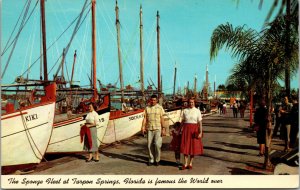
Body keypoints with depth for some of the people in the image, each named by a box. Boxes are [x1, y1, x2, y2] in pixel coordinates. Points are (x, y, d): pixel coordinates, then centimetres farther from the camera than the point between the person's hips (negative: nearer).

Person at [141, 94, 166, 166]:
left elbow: (162, 118, 2)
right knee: (149, 145, 4)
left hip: (158, 129, -2)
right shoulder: (147, 108, 7)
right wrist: (143, 127, -8)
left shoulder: (160, 107, 2)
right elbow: (145, 118, 4)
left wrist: (163, 128, -3)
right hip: (149, 129, 2)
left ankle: (157, 160, 10)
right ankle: (151, 160, 18)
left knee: (157, 145, -7)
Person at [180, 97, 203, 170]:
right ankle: (185, 164, 9)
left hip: (194, 129, -1)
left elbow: (200, 122, -4)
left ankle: (190, 163, 18)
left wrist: (200, 132, -10)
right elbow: (183, 121, 8)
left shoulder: (197, 111, -2)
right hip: (186, 129, 1)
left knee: (193, 146, 5)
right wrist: (181, 130, 8)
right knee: (185, 146, 1)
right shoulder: (185, 110, 3)